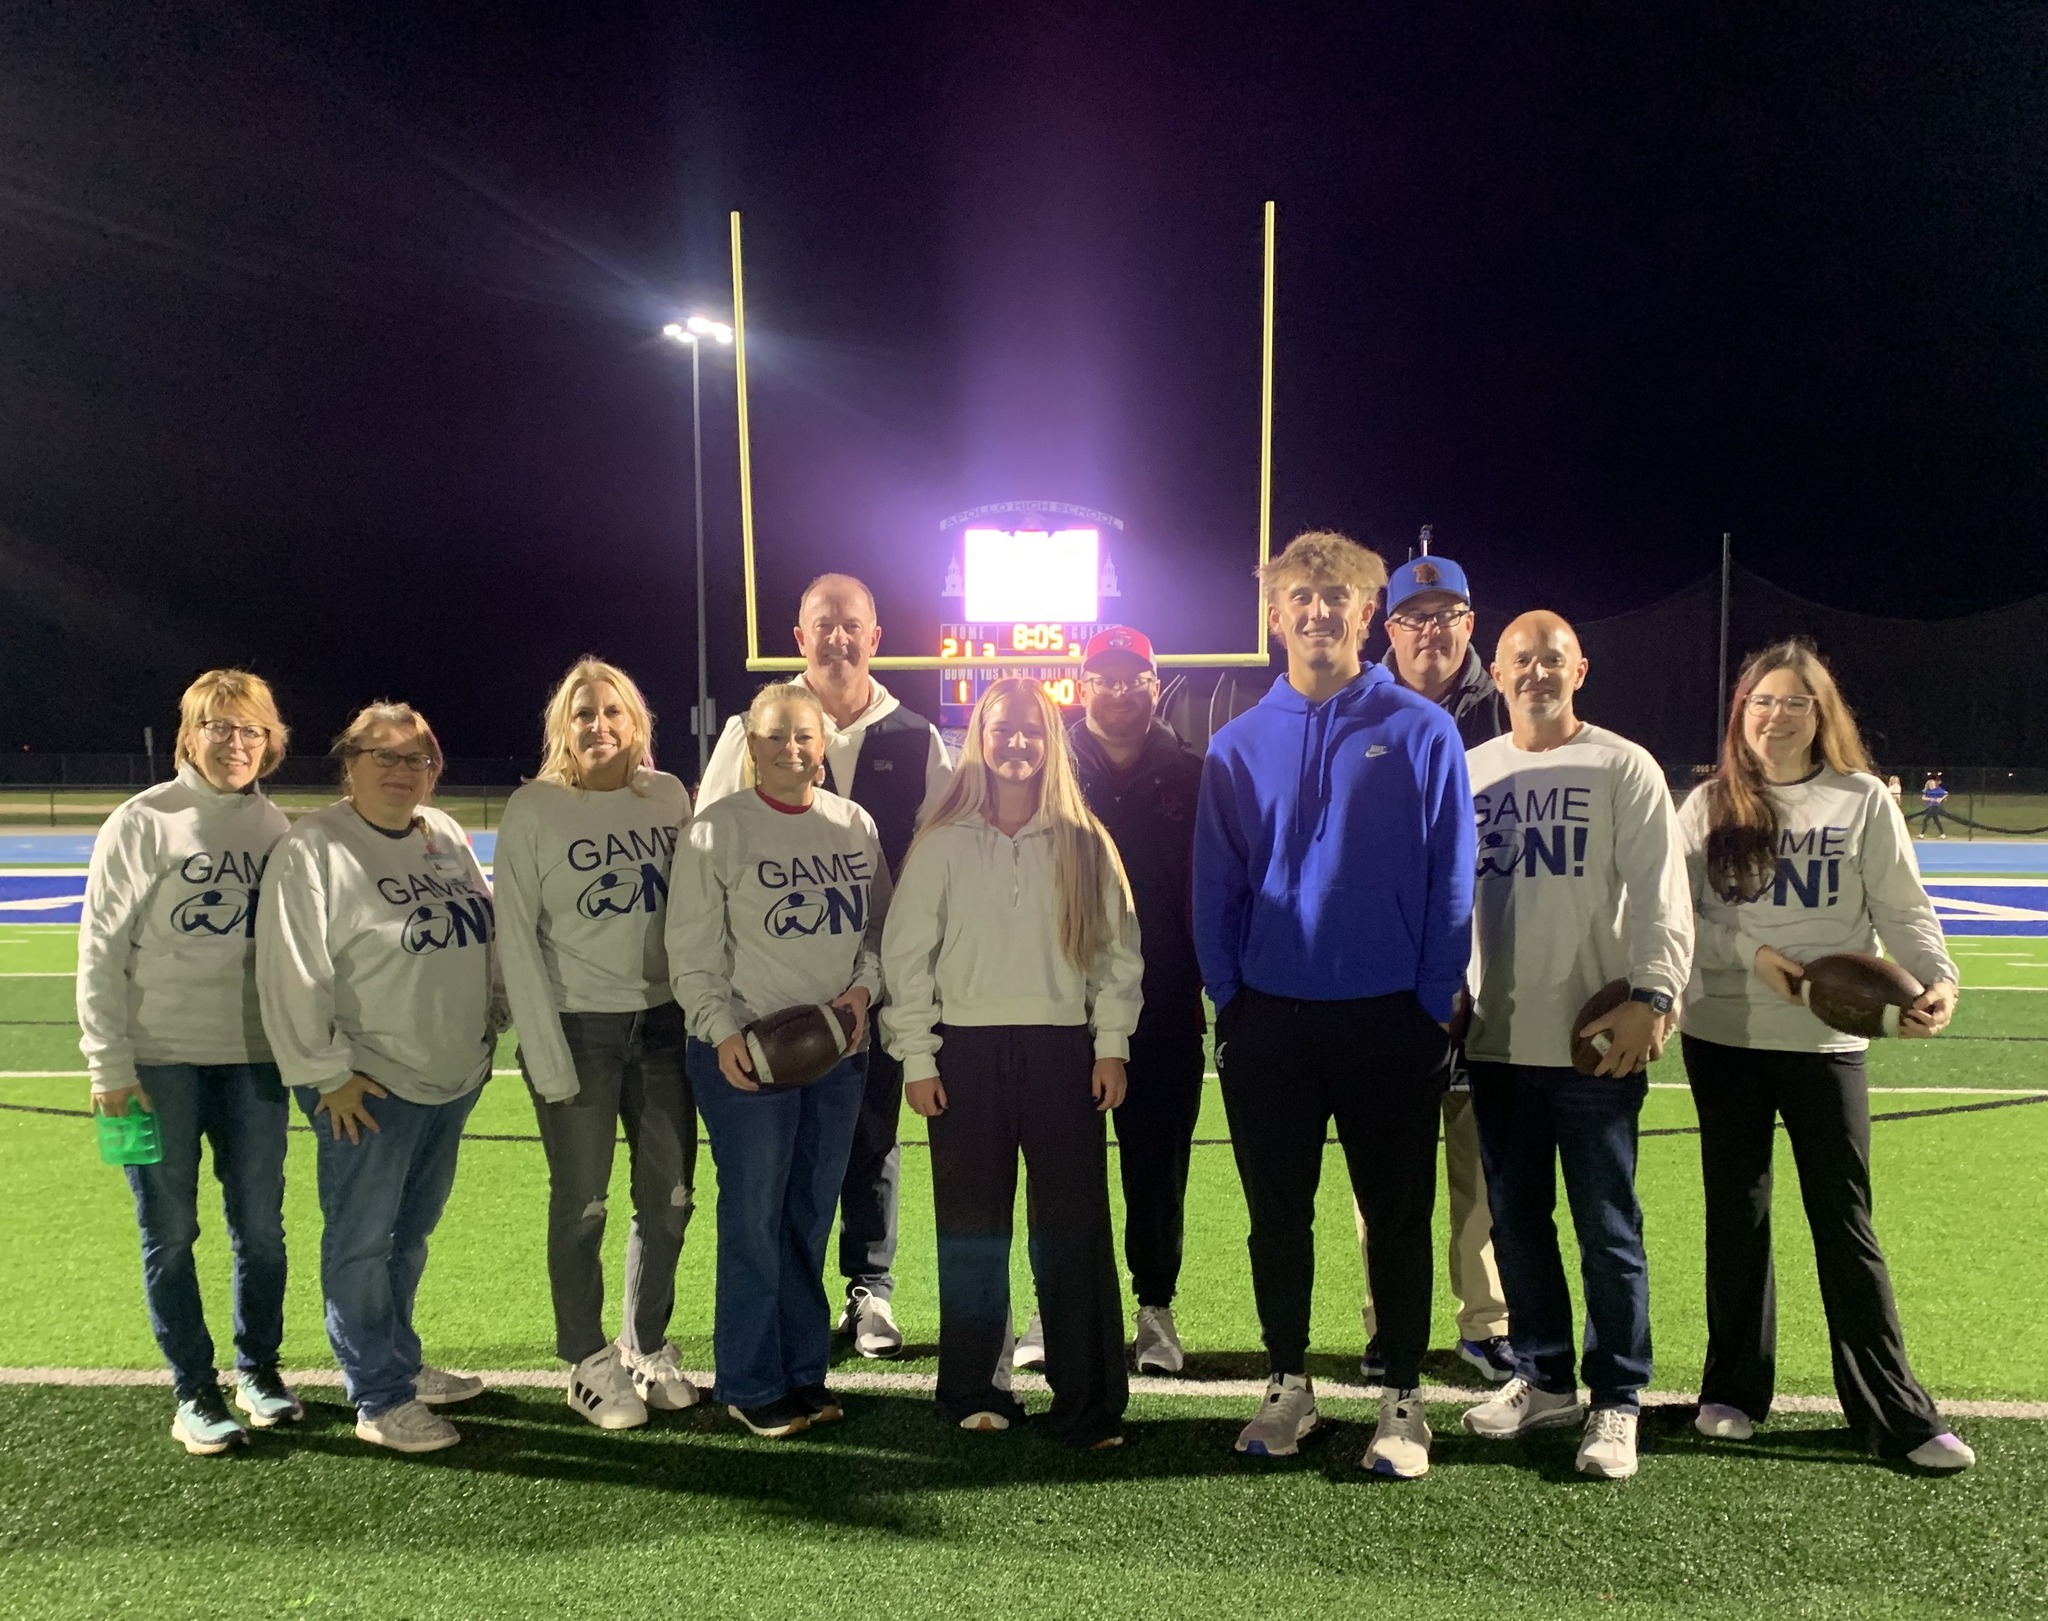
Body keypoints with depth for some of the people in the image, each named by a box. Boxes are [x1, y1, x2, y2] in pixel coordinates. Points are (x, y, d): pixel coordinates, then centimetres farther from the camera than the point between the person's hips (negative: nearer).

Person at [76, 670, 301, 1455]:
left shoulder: (278, 828, 5)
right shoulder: (143, 822, -5)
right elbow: (101, 949, -4)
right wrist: (109, 1064, -7)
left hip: (254, 1058, 3)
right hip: (160, 1059, -2)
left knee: (260, 1225, 9)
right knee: (170, 1232, 5)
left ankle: (257, 1369, 27)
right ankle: (193, 1391, 20)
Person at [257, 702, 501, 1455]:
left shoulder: (448, 837, 8)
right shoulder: (313, 848, -12)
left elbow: (491, 931, 16)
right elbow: (292, 971, -15)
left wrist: (497, 1018, 14)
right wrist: (326, 1072, -15)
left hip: (454, 1076, 7)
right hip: (369, 1087, -7)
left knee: (412, 1233, 19)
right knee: (361, 1241, 4)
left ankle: (400, 1361, 36)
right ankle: (379, 1401, 16)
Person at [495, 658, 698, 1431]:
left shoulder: (668, 796, 4)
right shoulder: (533, 808, -6)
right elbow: (516, 935, -7)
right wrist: (545, 1053, -11)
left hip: (662, 1020, 4)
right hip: (578, 1026, -4)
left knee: (669, 1197, 10)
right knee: (582, 1204, 6)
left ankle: (646, 1348, 30)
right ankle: (590, 1365, 23)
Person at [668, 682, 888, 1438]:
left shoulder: (856, 825, 7)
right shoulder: (717, 828, -5)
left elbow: (881, 925, 12)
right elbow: (693, 950, -7)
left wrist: (864, 986, -6)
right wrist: (723, 1032, -16)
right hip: (747, 1055, -4)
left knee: (811, 1217, 13)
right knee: (754, 1219, 1)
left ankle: (805, 1370, 26)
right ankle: (752, 1384, 16)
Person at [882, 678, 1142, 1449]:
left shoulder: (1084, 843, 7)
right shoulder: (943, 843, 4)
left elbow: (1118, 948, 7)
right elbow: (907, 953, 3)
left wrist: (1111, 1045, 0)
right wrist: (917, 1057, -2)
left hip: (1064, 1050, 0)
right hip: (968, 1049, 0)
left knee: (1074, 1226, 0)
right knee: (972, 1227, 7)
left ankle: (1088, 1405, 7)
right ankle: (975, 1389, 20)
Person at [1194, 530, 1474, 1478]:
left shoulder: (1420, 732, -2)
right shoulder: (1239, 745, 5)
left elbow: (1451, 884, -3)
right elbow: (1215, 887, 6)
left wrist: (1432, 1006, -6)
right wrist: (1230, 998, 0)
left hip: (1389, 1021, -2)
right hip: (1268, 1021, 3)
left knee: (1398, 1216, 8)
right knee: (1277, 1216, 12)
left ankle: (1403, 1400, 23)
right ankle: (1286, 1388, 29)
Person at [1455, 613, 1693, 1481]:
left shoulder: (1623, 767, -1)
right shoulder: (1469, 772, 10)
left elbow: (1660, 895, -7)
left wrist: (1652, 995, -19)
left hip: (1595, 1043, -4)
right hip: (1497, 1041, 4)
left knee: (1606, 1227, 3)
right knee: (1516, 1220, 13)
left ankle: (1616, 1402, 17)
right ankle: (1544, 1378, 29)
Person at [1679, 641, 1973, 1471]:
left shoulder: (1862, 800, 1)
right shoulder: (1710, 804, 3)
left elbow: (1903, 910, -2)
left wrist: (1938, 978, -19)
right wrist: (1754, 954, -15)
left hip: (1826, 1040, -1)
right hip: (1723, 1038, 1)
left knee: (1845, 1222, 2)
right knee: (1736, 1216, 10)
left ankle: (1893, 1411, 13)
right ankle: (1735, 1389, 23)